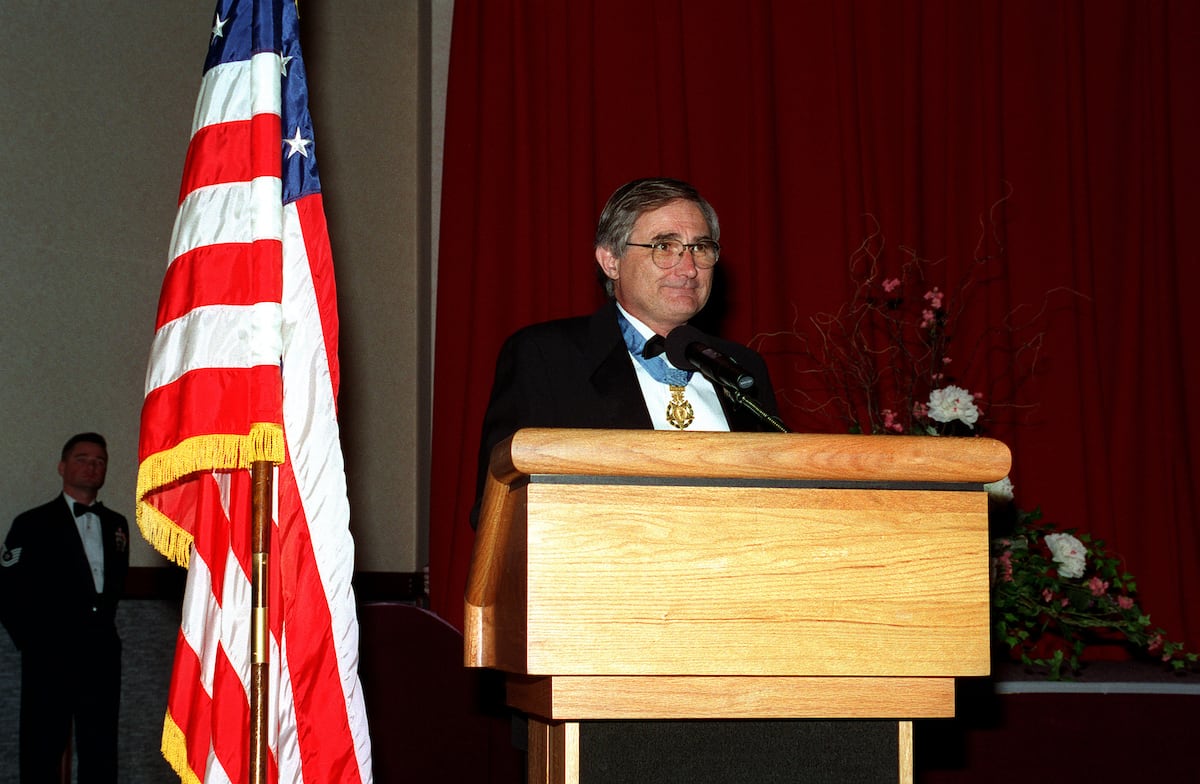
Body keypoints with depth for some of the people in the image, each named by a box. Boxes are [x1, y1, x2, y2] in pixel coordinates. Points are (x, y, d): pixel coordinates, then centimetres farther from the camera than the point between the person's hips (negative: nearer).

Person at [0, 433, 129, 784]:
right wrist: (32, 641, -4)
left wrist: (104, 626, 11)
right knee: (42, 755, -2)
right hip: (50, 660, -4)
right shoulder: (33, 525, 0)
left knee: (100, 755, 5)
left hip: (101, 658, 4)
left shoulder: (116, 525, 15)